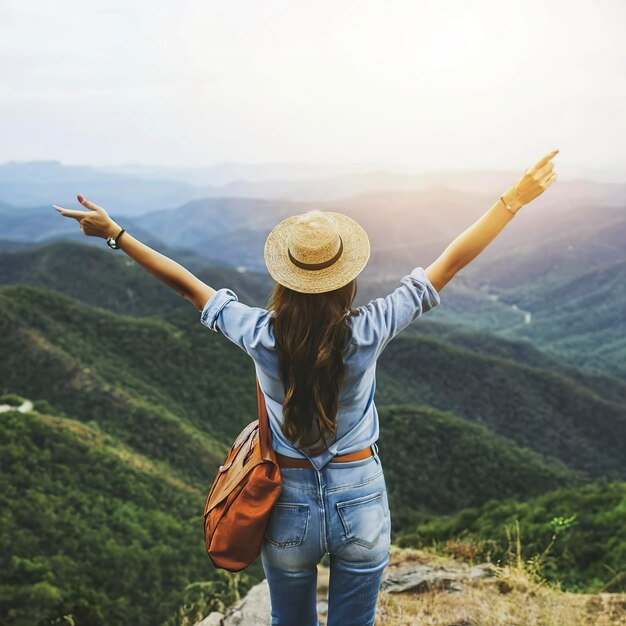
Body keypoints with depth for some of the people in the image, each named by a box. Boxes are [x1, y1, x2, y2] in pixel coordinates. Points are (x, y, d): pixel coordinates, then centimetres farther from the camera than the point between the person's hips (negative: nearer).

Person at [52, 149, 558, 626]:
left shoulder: (261, 336, -17)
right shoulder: (366, 333, -19)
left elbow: (187, 284, -4)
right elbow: (450, 263, -13)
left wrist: (115, 233, 8)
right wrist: (515, 198, -5)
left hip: (289, 508, 1)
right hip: (361, 505, -1)